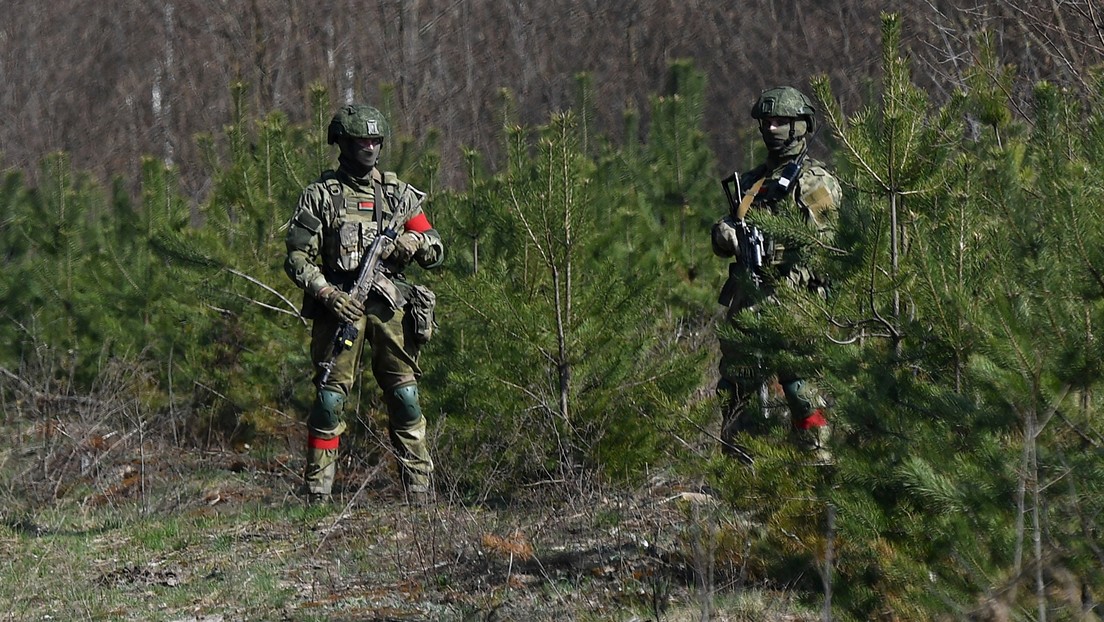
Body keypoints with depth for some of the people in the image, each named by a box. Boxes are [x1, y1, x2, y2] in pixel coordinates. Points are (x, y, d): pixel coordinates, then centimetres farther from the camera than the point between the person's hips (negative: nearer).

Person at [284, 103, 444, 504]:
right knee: (330, 397, -5)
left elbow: (436, 252, 17)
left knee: (405, 396, 0)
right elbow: (298, 258, 1)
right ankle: (317, 493, 0)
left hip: (390, 308, 3)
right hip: (340, 306, -2)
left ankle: (420, 492, 4)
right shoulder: (320, 196, 6)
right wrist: (328, 294, -14)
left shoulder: (398, 194, 15)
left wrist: (416, 241, -6)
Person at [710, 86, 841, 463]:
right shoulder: (750, 182, 22)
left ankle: (816, 460, -10)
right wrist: (723, 234, 0)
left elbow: (821, 247, -12)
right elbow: (723, 246, 26)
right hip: (744, 305, 7)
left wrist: (780, 293, -20)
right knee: (735, 389, 7)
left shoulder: (815, 183, -1)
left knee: (801, 385, -12)